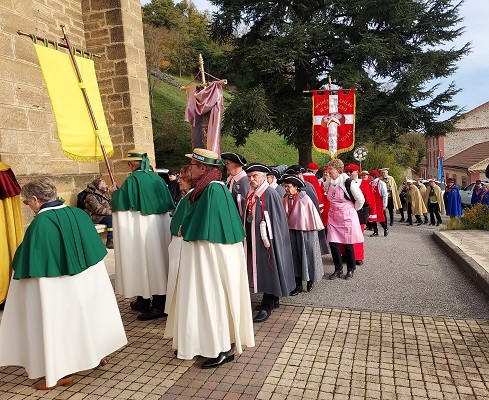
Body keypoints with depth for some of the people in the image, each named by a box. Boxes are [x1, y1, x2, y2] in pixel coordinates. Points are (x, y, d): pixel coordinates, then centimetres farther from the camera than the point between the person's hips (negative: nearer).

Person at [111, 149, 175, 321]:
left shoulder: (133, 179, -10)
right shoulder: (157, 178, 7)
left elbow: (121, 202, -8)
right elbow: (168, 203, 11)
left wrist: (115, 191, 10)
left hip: (140, 226, -6)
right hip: (160, 225, 6)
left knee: (142, 259, 4)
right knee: (157, 257, 10)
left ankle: (144, 302, 15)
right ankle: (160, 304, 16)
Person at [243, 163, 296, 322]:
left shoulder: (270, 193, -14)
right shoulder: (251, 194, 8)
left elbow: (277, 219, -15)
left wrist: (269, 239, -17)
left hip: (266, 239, -8)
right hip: (253, 239, 8)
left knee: (268, 270, 1)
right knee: (260, 270, 15)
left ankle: (267, 306, 10)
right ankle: (273, 300, 30)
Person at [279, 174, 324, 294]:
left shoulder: (304, 199, -12)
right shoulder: (285, 200, -1)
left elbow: (312, 213, -8)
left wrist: (314, 229, -5)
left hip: (305, 231, -4)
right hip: (291, 231, 4)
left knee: (307, 255, 7)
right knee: (295, 257, 9)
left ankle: (310, 280, 28)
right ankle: (298, 284, 19)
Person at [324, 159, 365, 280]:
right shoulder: (328, 183, 2)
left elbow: (360, 199, -9)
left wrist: (353, 210, 3)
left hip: (347, 217, -5)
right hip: (333, 217, 5)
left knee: (348, 244, 5)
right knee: (332, 243, 2)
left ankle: (350, 270, 22)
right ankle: (338, 269, 18)